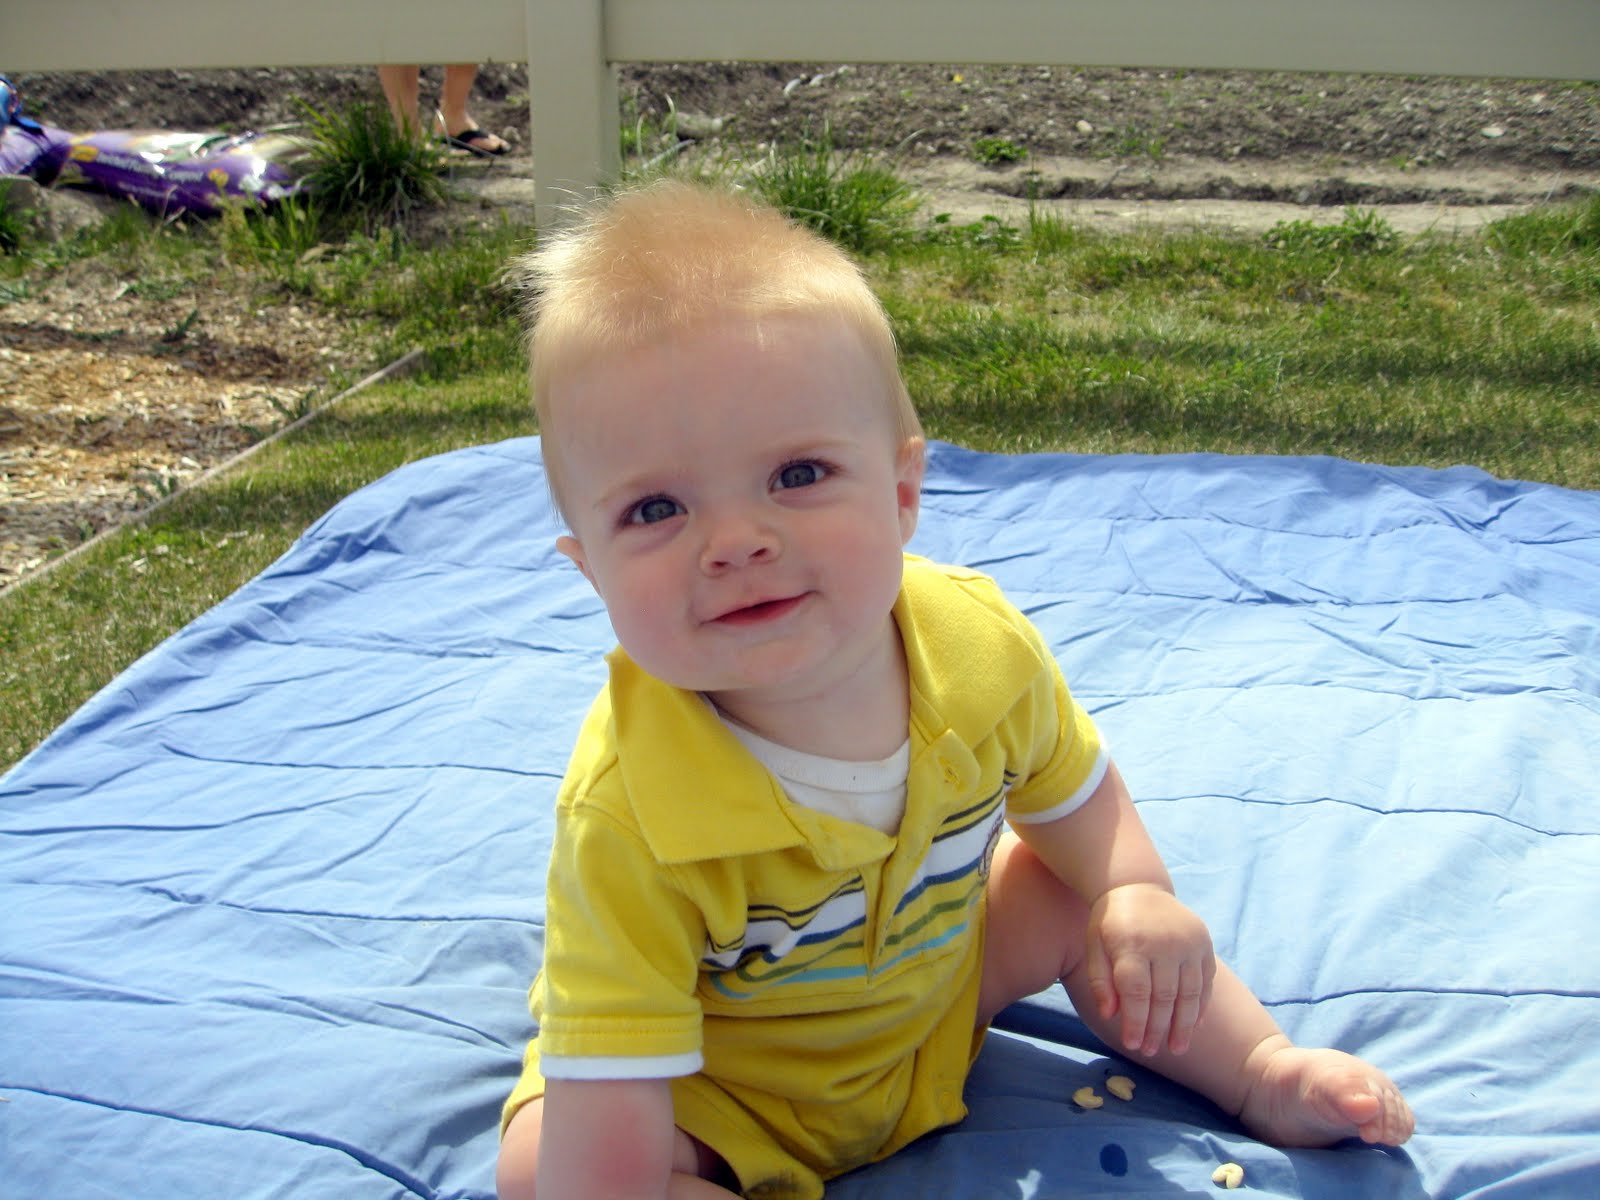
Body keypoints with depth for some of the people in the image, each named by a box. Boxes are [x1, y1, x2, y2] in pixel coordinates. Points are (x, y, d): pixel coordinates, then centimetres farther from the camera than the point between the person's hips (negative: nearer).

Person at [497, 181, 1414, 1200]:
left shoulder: (981, 643, -23)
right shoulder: (625, 819, -39)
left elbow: (1068, 784, 0)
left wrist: (1134, 894, -14)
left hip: (933, 973, 4)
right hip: (719, 1090, -4)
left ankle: (1267, 1075, 25)